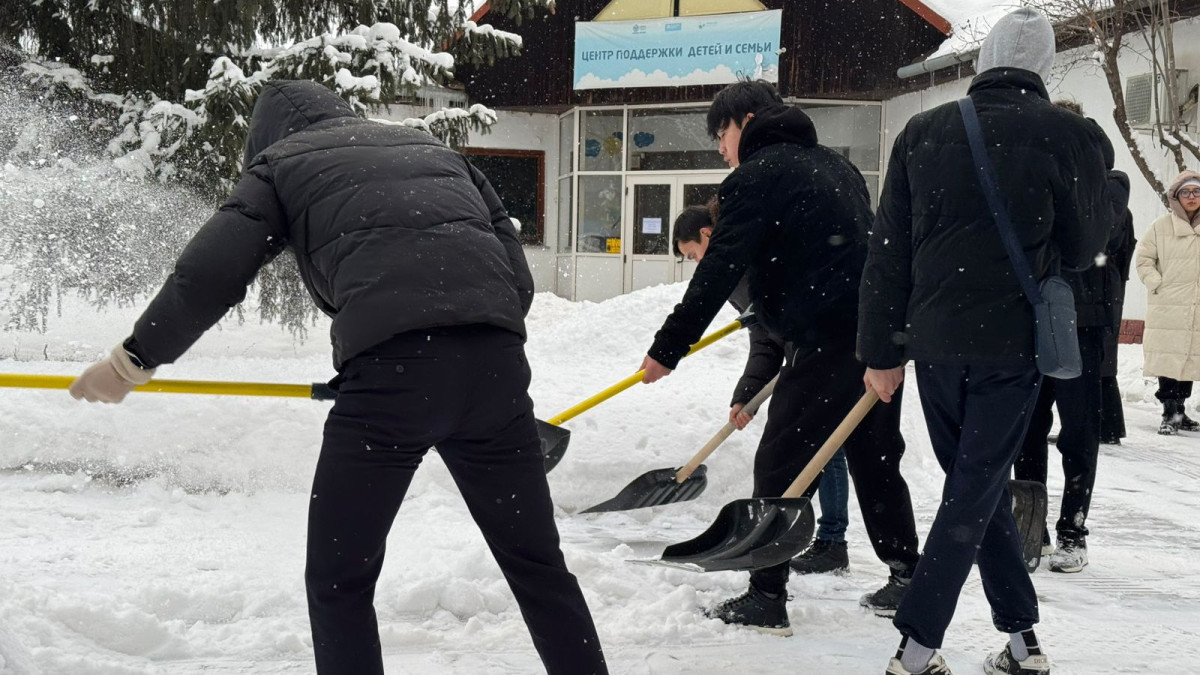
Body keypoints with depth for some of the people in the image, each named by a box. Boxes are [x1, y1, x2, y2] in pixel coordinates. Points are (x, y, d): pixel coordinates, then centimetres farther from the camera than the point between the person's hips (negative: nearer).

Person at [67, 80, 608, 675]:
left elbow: (209, 275, 6)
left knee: (339, 580, 10)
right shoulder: (434, 148, 31)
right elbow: (518, 276, 21)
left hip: (390, 369, -4)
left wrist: (134, 359, 17)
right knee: (536, 560, 16)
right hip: (497, 368, 5)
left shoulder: (282, 161, 19)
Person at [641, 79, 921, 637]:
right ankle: (905, 579, 25)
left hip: (826, 340, -9)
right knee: (876, 459, 19)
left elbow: (718, 272, -11)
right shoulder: (833, 164, 21)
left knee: (780, 465, -2)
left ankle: (767, 597, 0)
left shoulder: (755, 177, -5)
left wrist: (668, 348, -8)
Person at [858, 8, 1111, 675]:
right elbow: (1083, 246, 1)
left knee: (979, 484, 16)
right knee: (974, 491, 3)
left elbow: (888, 252, 3)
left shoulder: (923, 133, 2)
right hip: (1013, 343, -3)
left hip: (935, 342, 3)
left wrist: (881, 351, 8)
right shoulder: (1069, 134, -9)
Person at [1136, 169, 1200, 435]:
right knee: (1168, 361, -6)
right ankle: (1170, 413, 1)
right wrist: (1156, 284, -7)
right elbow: (1144, 259, 4)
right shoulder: (1162, 226, -4)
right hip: (1168, 308, -3)